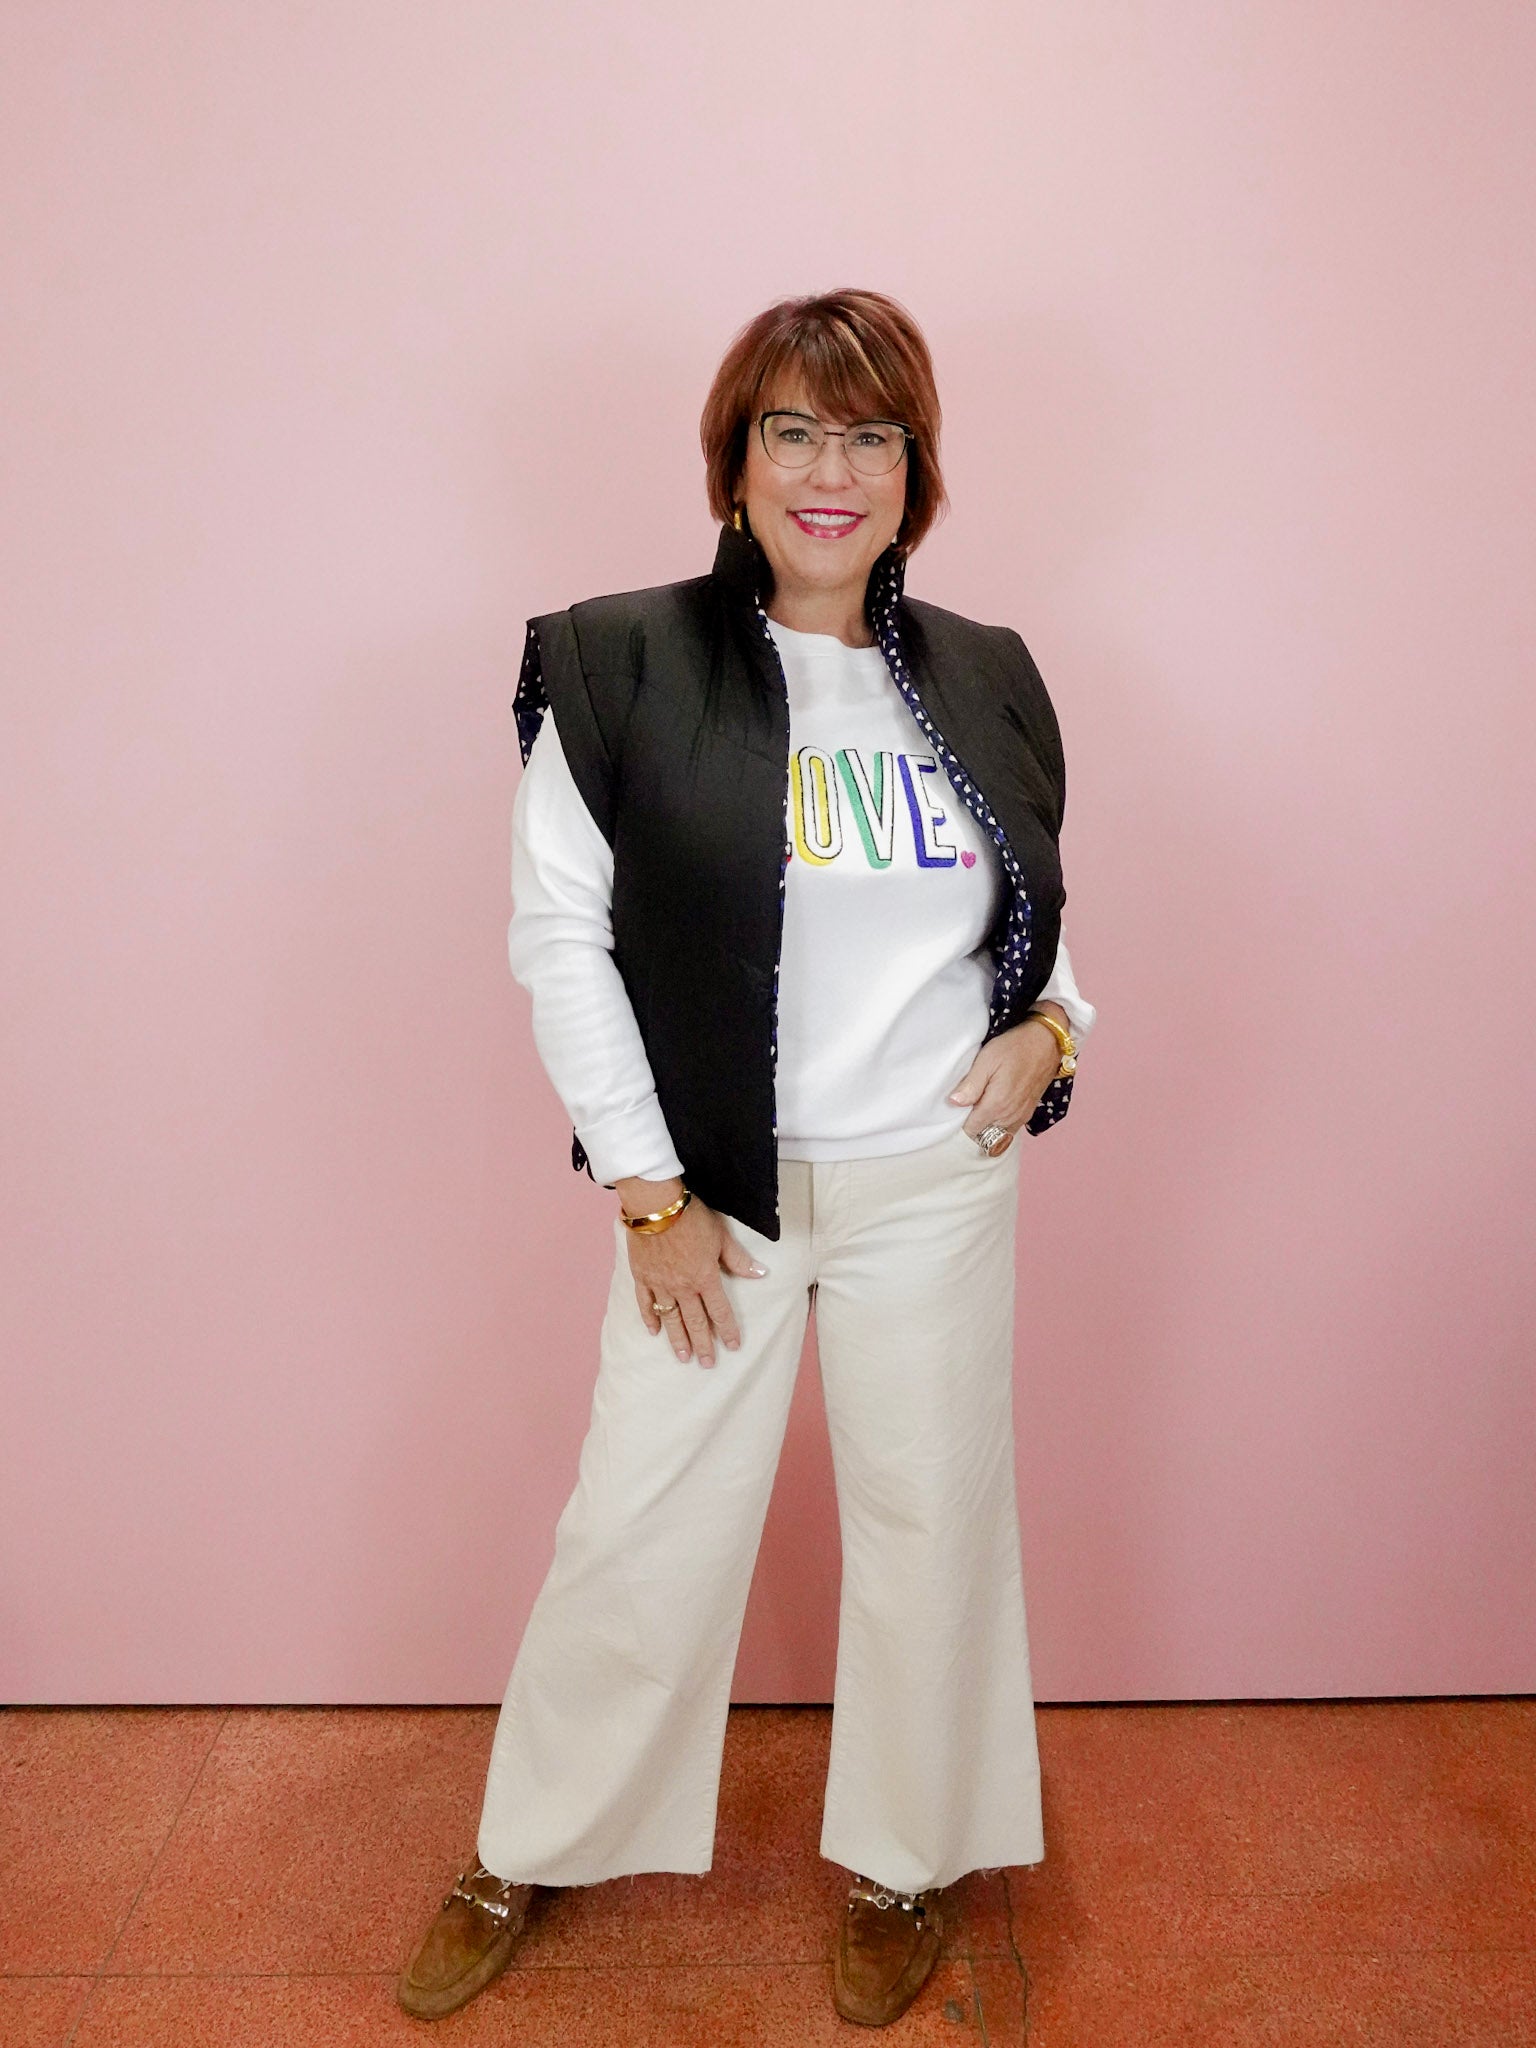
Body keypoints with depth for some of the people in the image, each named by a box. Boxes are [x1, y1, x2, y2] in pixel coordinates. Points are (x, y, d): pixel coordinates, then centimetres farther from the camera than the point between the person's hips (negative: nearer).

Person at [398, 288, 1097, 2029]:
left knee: (928, 1528, 14)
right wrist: (646, 1192, -9)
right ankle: (529, 1853, 36)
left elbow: (1037, 911, 16)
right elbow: (557, 937, -7)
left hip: (935, 1186, 3)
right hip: (715, 1184, -2)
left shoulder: (985, 681, 4)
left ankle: (900, 1862, 40)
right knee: (636, 1535, 9)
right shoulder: (624, 666, -7)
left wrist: (1049, 1027, -6)